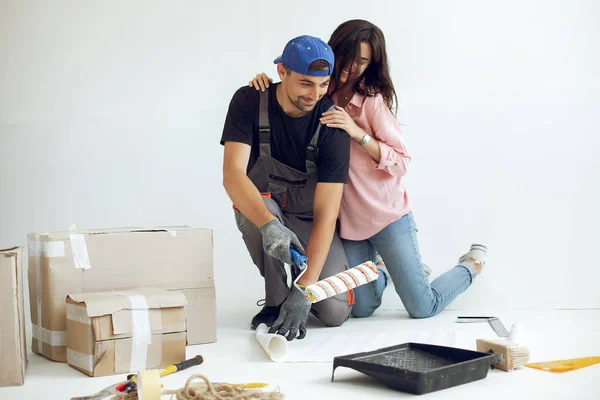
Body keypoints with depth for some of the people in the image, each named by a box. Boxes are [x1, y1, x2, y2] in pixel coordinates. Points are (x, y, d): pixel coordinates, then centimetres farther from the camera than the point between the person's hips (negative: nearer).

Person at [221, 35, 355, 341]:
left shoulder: (331, 123, -21)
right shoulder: (249, 102, -18)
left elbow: (326, 212, -26)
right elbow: (232, 175, -30)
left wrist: (305, 289, -34)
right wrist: (269, 224, -50)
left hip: (311, 221, 0)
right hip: (258, 210, 1)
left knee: (335, 312, -19)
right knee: (263, 206, -37)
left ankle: (295, 285, 16)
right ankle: (276, 301, -14)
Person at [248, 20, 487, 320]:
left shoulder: (372, 100, -11)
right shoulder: (320, 97, 0)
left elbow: (401, 163, -13)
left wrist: (357, 132, -25)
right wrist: (263, 84, -10)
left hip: (387, 215, -4)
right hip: (347, 219, 4)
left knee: (422, 308, 0)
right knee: (361, 309, 4)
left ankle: (473, 264, 27)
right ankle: (383, 271, 36)